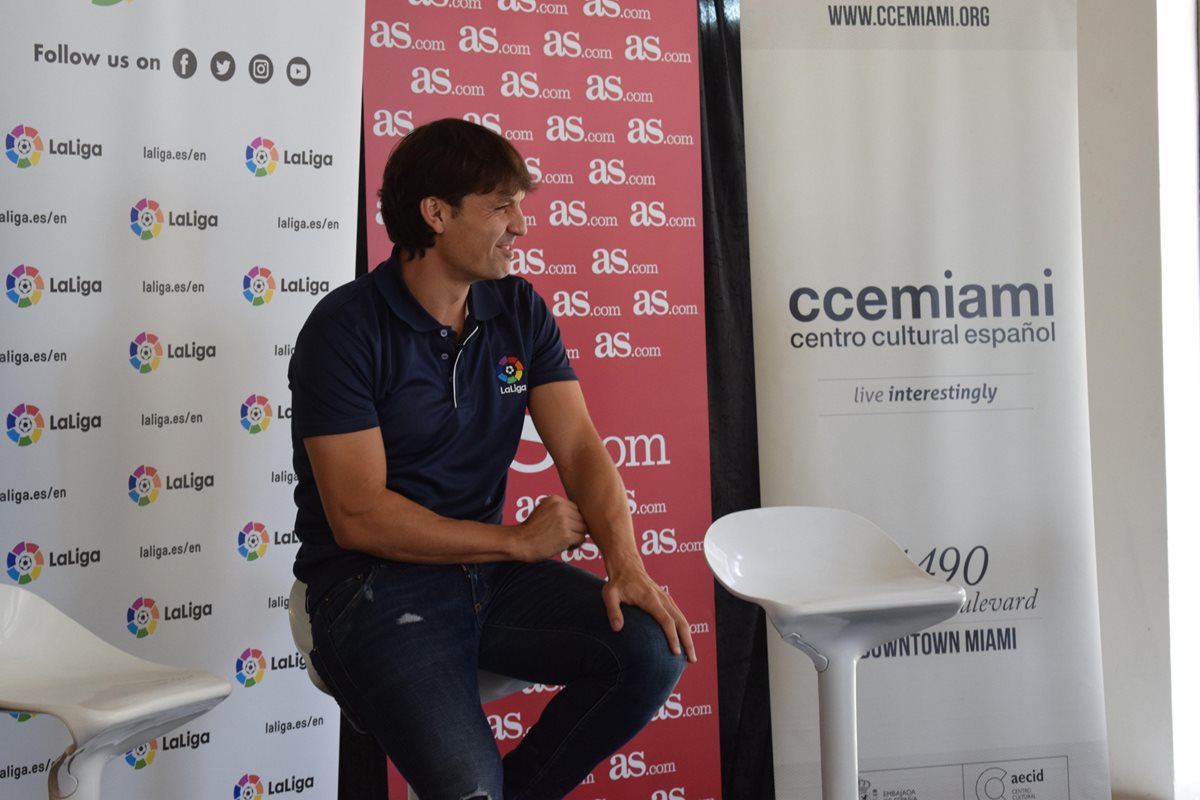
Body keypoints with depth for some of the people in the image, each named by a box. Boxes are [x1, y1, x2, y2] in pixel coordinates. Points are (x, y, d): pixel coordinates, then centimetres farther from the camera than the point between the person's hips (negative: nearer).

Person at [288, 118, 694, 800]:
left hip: (490, 570, 6)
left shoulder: (519, 310, 5)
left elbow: (580, 448, -2)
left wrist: (627, 564, -19)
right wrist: (520, 541, -11)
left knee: (655, 651, -16)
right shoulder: (346, 328, -12)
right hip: (372, 585, -5)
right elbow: (359, 516, -16)